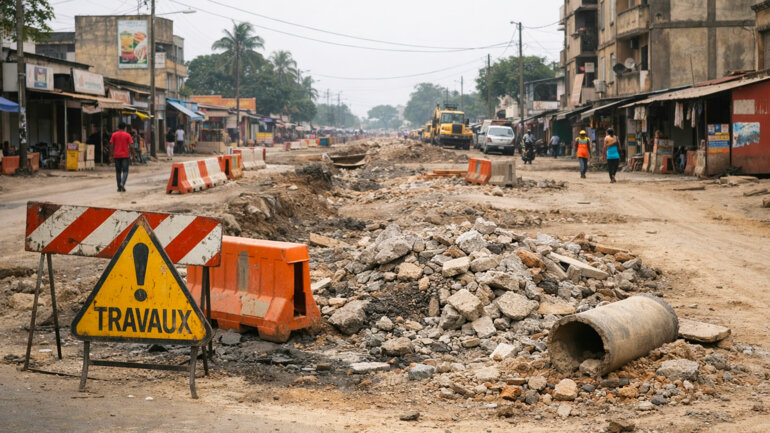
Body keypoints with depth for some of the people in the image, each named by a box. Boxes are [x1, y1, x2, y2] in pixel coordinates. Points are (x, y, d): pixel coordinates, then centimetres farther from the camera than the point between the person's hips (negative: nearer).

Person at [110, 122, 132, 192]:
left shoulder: (114, 135, 2)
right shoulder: (127, 135, -1)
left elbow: (112, 145, 0)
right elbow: (130, 145, -6)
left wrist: (112, 154, 7)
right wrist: (130, 154, 3)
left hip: (117, 155, 2)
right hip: (125, 155, -2)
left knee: (118, 172, 9)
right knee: (125, 171, 1)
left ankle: (119, 187, 9)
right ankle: (122, 183, -22)